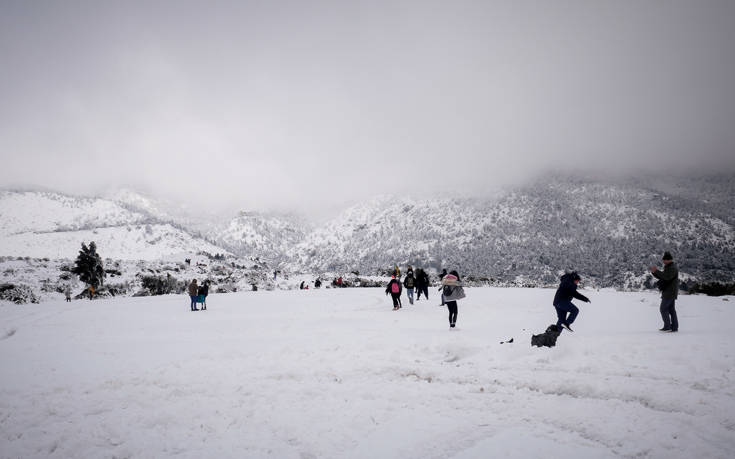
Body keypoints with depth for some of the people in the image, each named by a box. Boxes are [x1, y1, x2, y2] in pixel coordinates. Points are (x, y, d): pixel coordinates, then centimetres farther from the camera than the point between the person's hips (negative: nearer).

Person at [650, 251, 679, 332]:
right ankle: (674, 327, 11)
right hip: (670, 292, 10)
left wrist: (657, 271, -27)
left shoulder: (673, 268, -15)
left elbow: (667, 277, -30)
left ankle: (667, 326, -8)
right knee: (671, 309, 9)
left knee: (664, 309, -8)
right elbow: (661, 277, 20)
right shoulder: (669, 267, 19)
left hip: (669, 292, -10)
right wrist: (654, 272, 4)